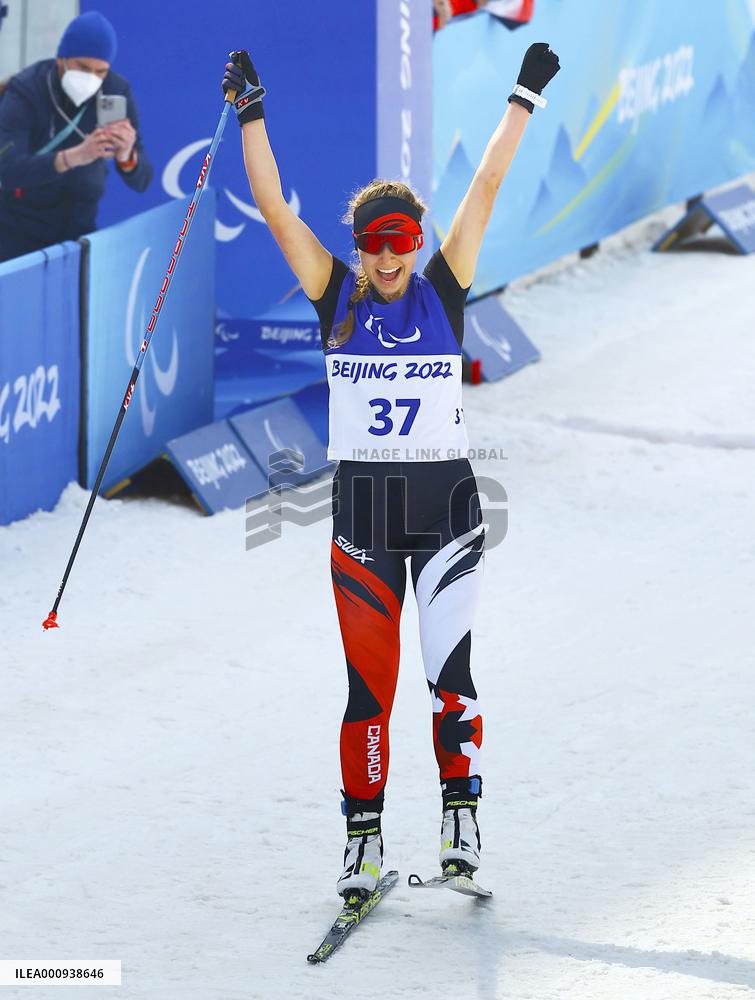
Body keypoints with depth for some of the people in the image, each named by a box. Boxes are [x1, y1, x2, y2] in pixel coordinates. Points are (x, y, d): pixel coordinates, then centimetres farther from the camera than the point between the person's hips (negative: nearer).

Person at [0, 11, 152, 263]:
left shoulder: (116, 92, -10)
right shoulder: (25, 91, -20)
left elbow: (140, 181, -12)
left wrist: (126, 156, -37)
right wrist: (74, 157, -50)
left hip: (79, 228, 3)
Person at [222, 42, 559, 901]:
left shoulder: (443, 290, 3)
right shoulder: (336, 296, 3)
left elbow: (485, 191, 0)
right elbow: (273, 209, -2)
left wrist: (523, 101, -1)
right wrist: (251, 115, -9)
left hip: (446, 503, 0)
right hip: (361, 509, 1)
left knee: (448, 671, -8)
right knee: (369, 684, 0)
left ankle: (461, 814, 7)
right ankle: (363, 838, 9)